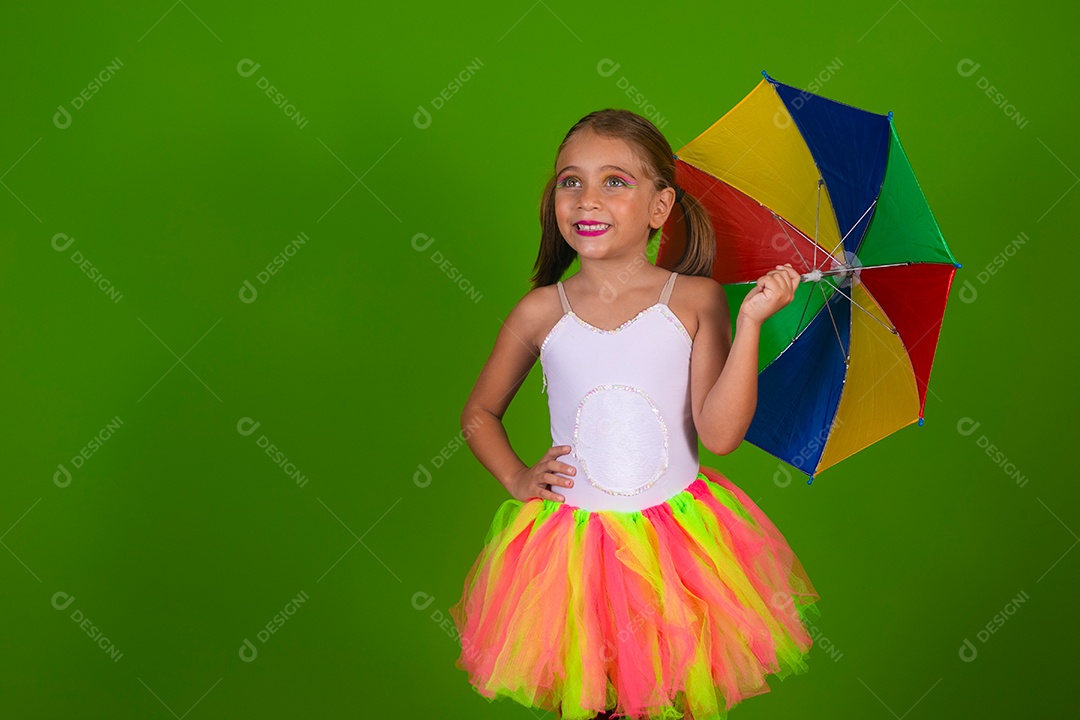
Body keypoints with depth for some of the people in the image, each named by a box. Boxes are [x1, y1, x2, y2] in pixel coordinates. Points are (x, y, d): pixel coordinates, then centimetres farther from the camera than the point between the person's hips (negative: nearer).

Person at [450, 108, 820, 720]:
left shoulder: (696, 301, -6)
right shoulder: (541, 313, -3)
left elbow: (719, 433, -14)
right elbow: (480, 411, 12)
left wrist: (750, 321, -19)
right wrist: (516, 477, -2)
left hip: (677, 534, -1)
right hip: (570, 539, 1)